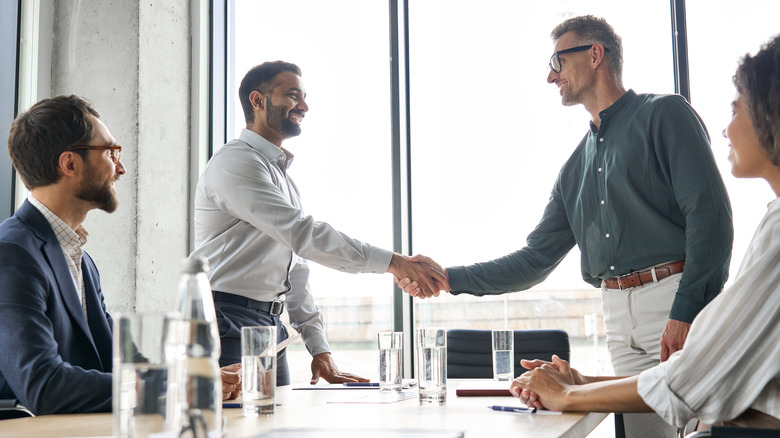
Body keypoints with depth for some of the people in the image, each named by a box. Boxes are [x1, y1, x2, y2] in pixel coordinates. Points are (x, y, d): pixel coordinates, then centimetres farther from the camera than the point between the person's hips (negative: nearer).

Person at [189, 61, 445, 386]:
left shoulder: (282, 176, 21)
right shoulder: (235, 162, -10)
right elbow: (301, 234, -23)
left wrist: (319, 348, 13)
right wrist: (392, 262, -25)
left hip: (271, 324, 9)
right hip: (229, 326, -9)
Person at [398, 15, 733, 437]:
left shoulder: (663, 114, 1)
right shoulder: (575, 167, 19)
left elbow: (709, 212, -9)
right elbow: (534, 261, 18)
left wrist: (686, 310, -18)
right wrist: (448, 277, 11)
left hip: (675, 296, -5)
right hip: (619, 316, 6)